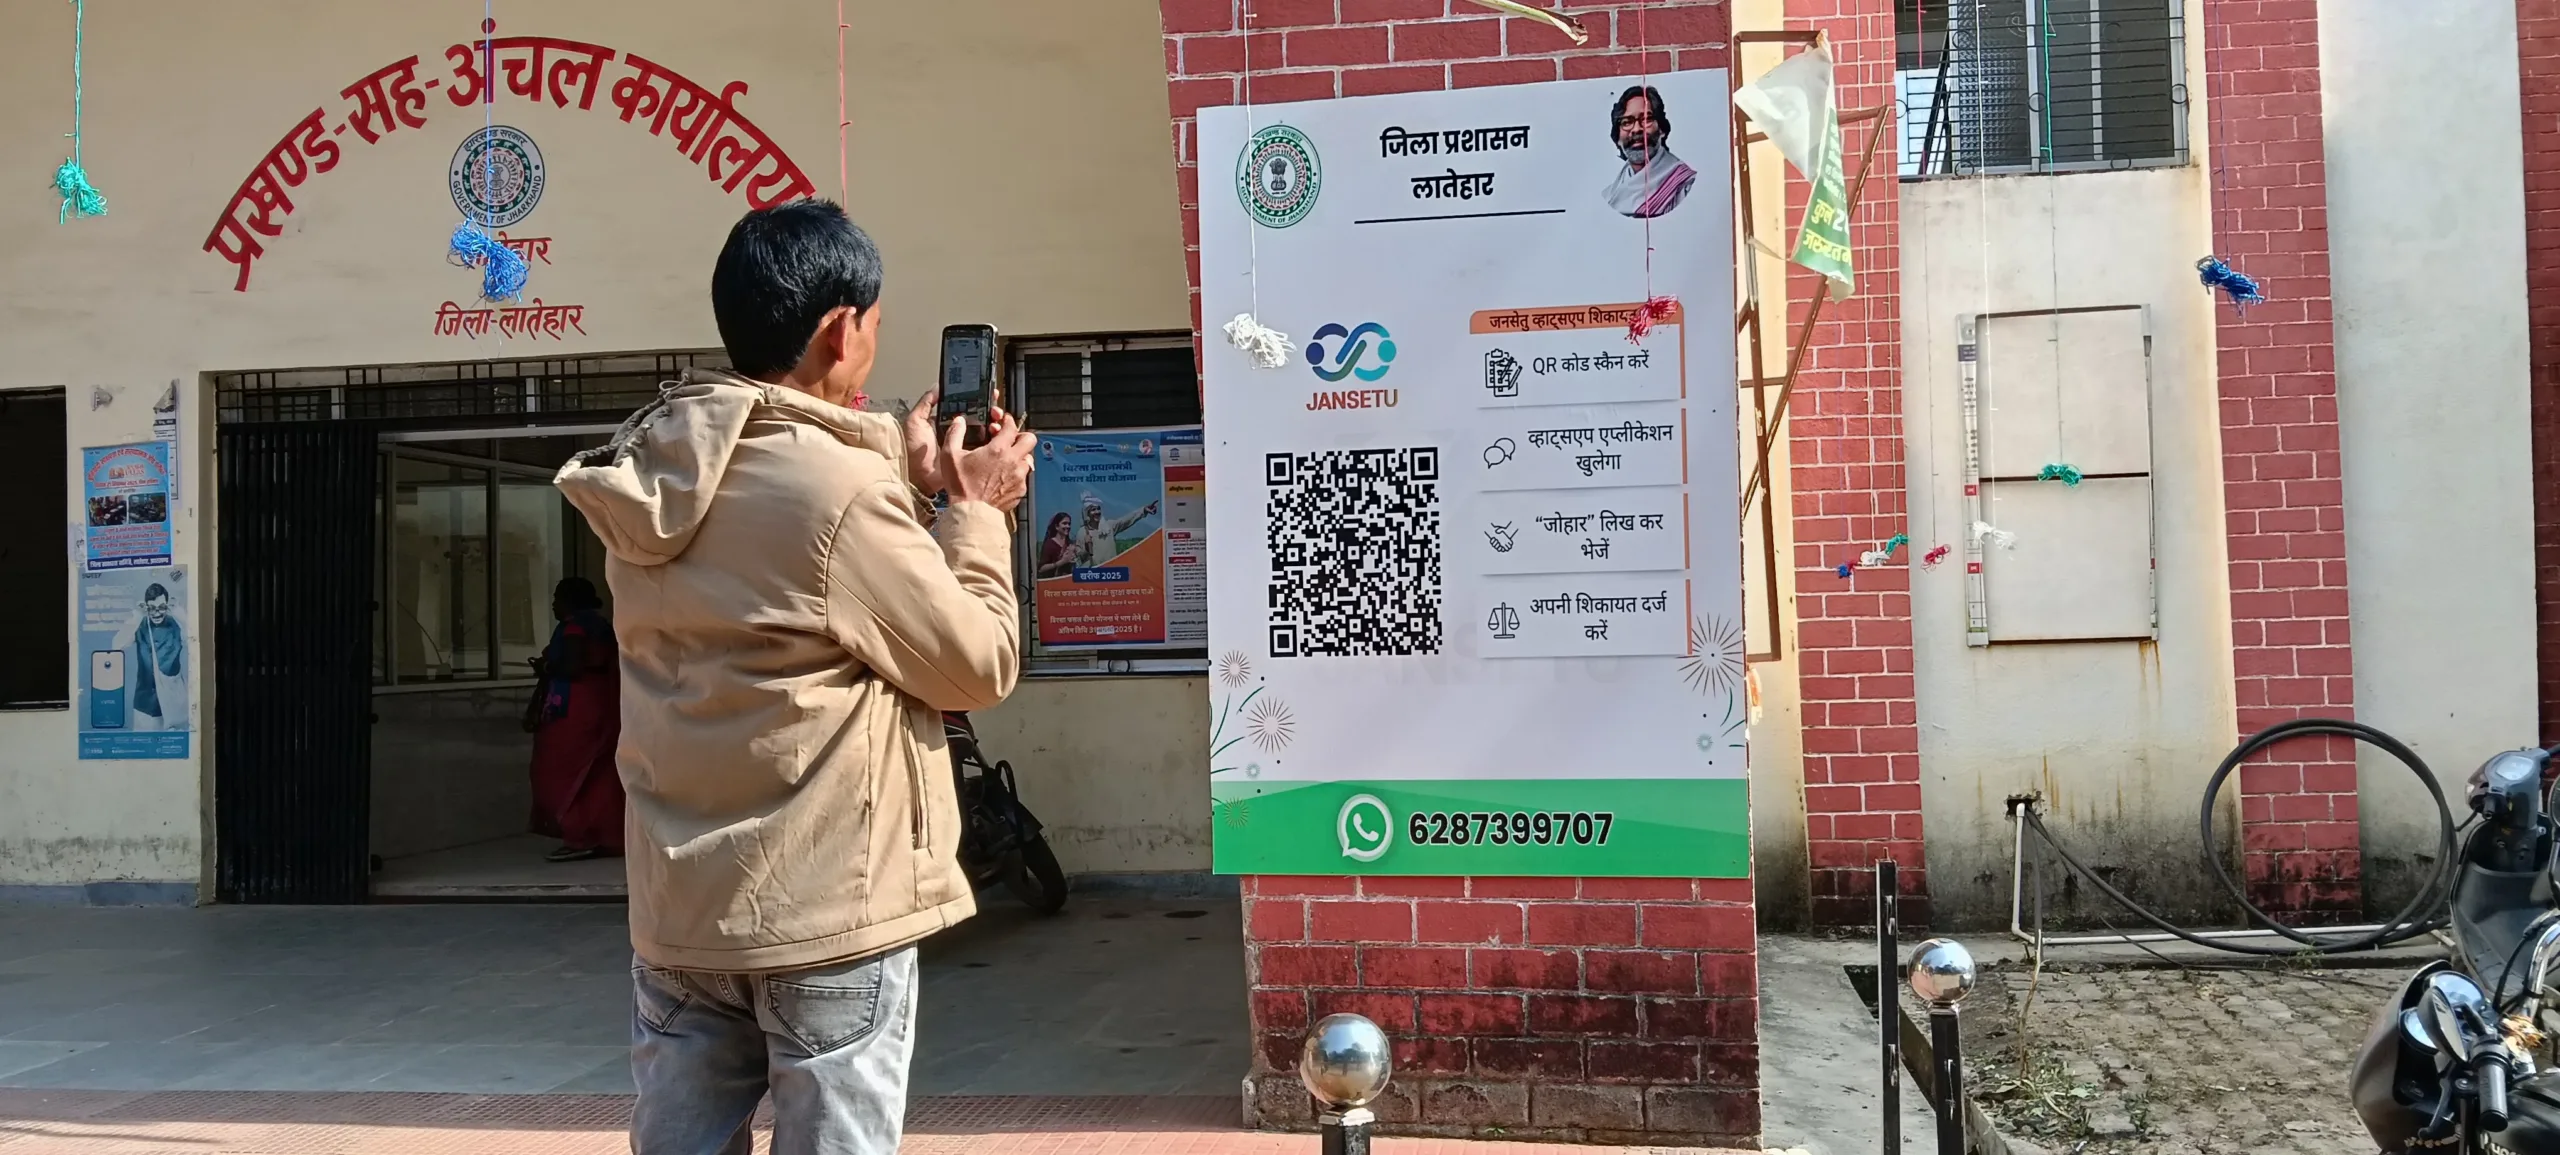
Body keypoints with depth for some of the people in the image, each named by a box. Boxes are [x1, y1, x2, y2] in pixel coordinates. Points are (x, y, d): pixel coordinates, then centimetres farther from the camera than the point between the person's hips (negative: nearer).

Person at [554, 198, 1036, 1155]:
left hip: (678, 903, 7)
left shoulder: (651, 474, 5)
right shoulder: (840, 488, -19)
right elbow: (977, 666, -10)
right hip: (827, 907, -7)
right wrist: (973, 511, 2)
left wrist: (914, 488, 14)